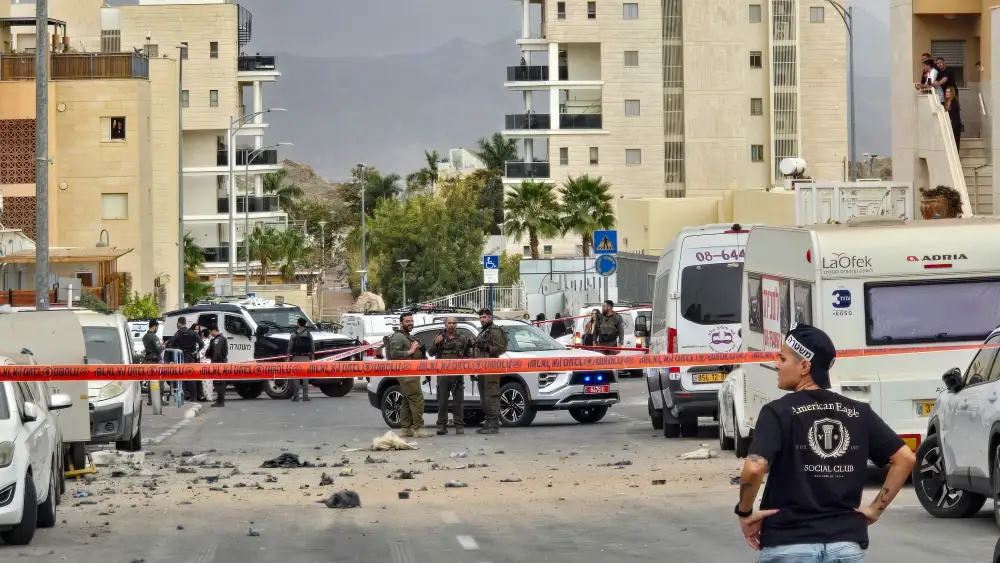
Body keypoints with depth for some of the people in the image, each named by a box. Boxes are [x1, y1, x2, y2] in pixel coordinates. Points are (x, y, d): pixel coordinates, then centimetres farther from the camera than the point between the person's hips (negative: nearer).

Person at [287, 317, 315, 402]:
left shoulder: (294, 334, -3)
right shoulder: (309, 334, 5)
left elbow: (290, 347, -4)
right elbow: (313, 348, 6)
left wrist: (288, 358, 3)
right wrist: (312, 358, 12)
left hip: (296, 357, -2)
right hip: (306, 358, 2)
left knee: (296, 377, 0)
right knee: (305, 377, 5)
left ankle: (295, 396, -2)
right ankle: (305, 396, 3)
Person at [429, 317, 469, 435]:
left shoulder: (462, 338, 11)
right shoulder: (440, 338, 10)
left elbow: (468, 354, 16)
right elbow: (431, 353, 7)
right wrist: (436, 343, -9)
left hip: (458, 374, 0)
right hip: (443, 374, 0)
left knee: (458, 400, 1)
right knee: (442, 401, -1)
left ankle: (459, 426, 4)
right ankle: (442, 426, 2)